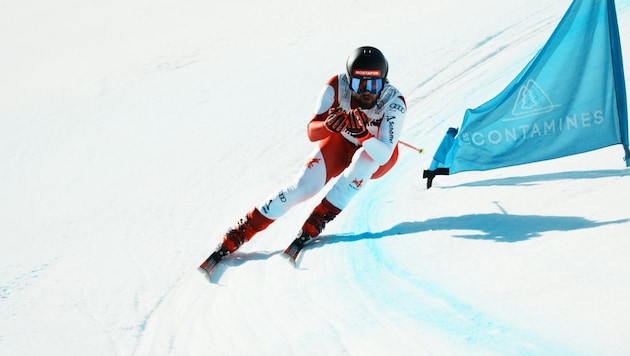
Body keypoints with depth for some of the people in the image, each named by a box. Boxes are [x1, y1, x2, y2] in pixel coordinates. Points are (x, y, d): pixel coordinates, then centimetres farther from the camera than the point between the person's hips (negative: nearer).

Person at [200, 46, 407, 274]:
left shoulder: (394, 102, -33)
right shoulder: (337, 86, -29)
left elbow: (383, 155, -39)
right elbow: (312, 132, -29)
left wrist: (363, 133, -57)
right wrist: (329, 125, -51)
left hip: (377, 156, -1)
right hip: (340, 143, 1)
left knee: (365, 157, -36)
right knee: (303, 187, -20)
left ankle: (311, 228, -26)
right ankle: (237, 235, -10)